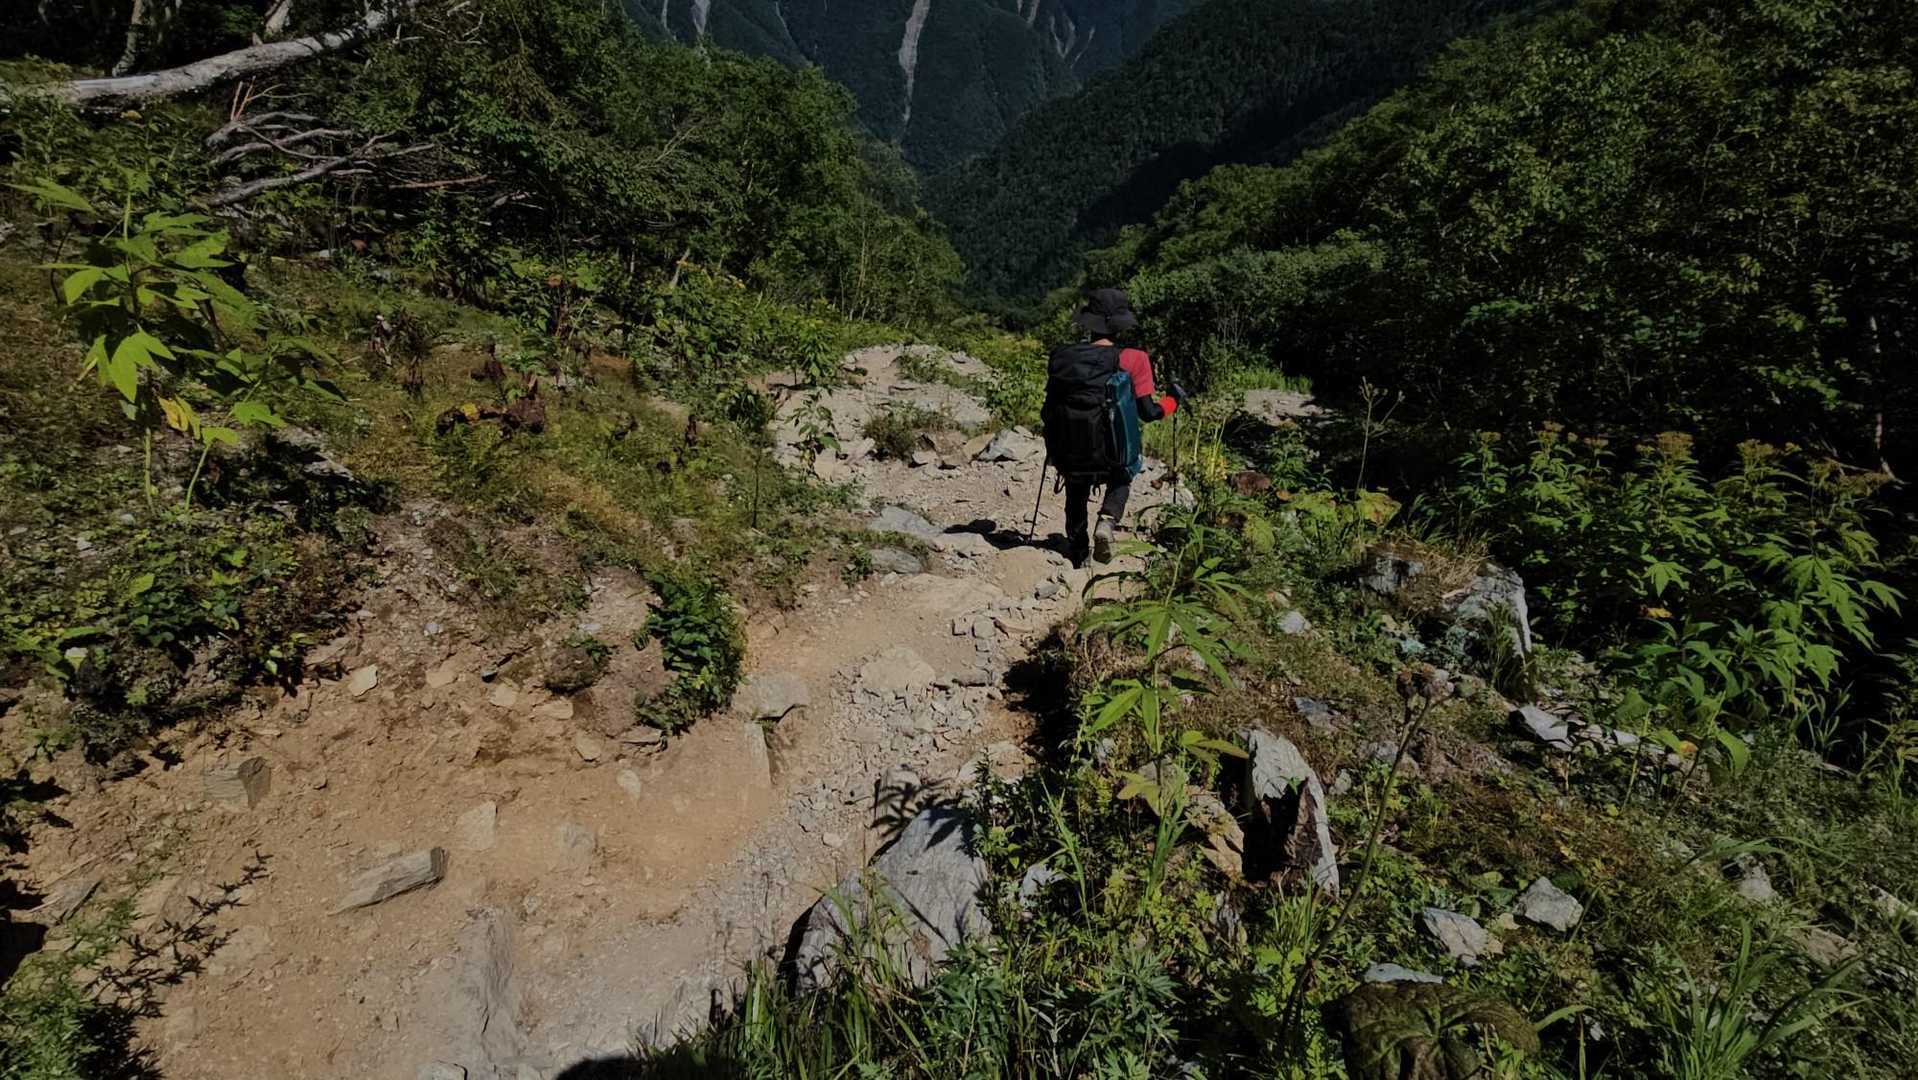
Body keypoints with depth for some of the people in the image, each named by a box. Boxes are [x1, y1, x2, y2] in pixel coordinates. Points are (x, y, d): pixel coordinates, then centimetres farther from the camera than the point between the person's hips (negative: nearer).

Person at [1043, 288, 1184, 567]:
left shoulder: (1062, 356, -1)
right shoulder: (1133, 359, -11)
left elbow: (1049, 410, 5)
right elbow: (1149, 412, -10)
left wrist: (1055, 454, 21)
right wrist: (1174, 399, 10)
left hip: (1067, 458, 2)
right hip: (1110, 458, -2)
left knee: (1076, 491, 33)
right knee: (1123, 476, 33)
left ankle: (1077, 552, 36)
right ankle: (1107, 520, 7)